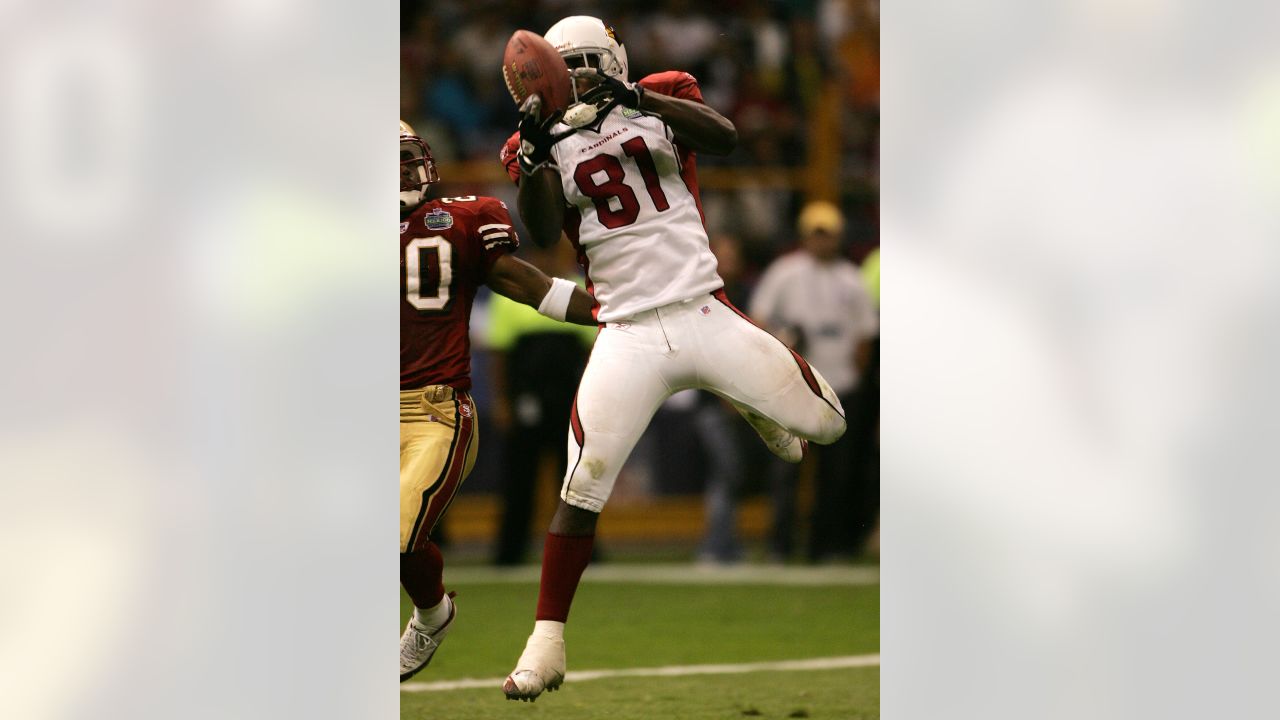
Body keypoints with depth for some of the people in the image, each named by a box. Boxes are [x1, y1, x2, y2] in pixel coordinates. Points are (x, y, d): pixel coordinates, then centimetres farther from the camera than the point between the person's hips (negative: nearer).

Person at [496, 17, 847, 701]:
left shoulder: (659, 100, 3)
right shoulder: (546, 142, 4)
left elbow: (724, 137, -17)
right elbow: (544, 234, -10)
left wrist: (640, 99, -26)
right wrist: (534, 153, -23)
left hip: (702, 312, 1)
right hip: (630, 334, -1)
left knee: (824, 423, 3)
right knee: (582, 487, -13)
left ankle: (756, 406, 38)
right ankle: (546, 643, -7)